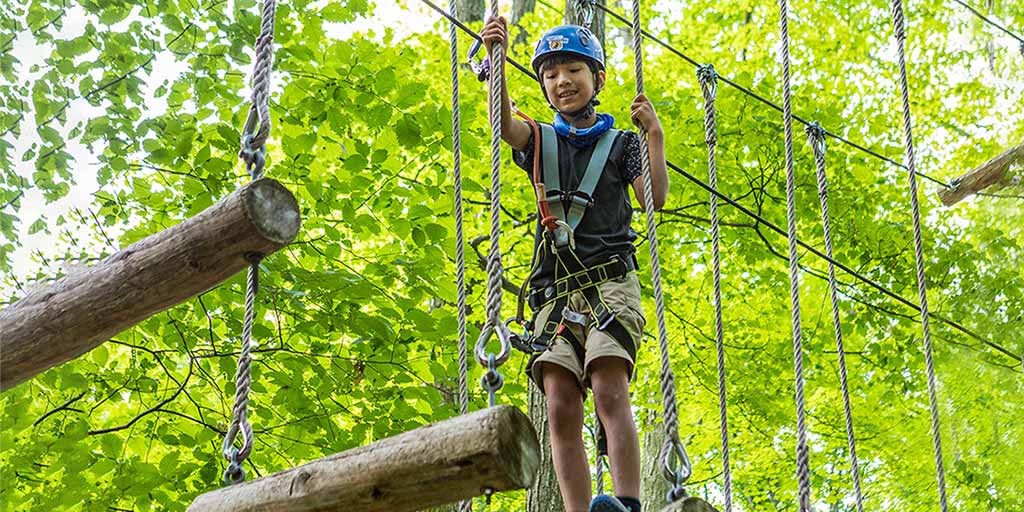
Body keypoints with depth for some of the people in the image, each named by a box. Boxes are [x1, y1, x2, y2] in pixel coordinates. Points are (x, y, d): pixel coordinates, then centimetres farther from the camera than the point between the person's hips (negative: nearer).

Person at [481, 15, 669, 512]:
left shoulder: (621, 144, 17)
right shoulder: (540, 141, 21)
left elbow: (655, 197, 2)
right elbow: (504, 125, -2)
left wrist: (654, 136, -9)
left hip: (609, 280, -3)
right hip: (556, 289, 3)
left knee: (610, 391, -22)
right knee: (561, 406, -12)